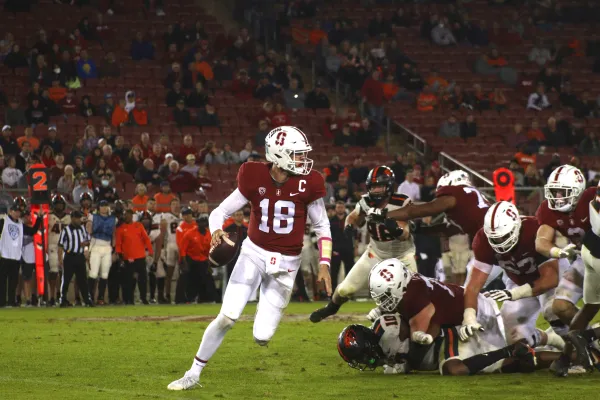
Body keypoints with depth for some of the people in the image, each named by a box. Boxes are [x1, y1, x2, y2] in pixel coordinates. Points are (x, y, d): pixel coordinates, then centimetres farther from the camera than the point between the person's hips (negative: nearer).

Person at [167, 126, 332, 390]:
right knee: (228, 317, -14)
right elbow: (220, 211, -4)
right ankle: (194, 373, 2)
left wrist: (324, 264, -10)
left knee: (262, 337, -5)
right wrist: (216, 230, -26)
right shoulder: (255, 178, -10)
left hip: (286, 264, 0)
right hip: (254, 253, 0)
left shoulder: (307, 184, -10)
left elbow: (322, 226, 1)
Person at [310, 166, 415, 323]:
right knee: (346, 289, 4)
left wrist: (397, 230, -55)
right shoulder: (366, 203, -15)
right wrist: (349, 226, -18)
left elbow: (405, 235, -32)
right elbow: (353, 217, 6)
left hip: (402, 254, -3)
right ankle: (331, 308, 36)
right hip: (376, 253, 3)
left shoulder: (400, 204, -27)